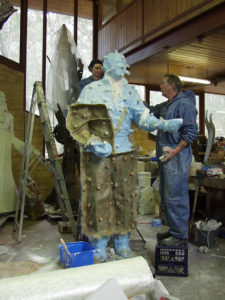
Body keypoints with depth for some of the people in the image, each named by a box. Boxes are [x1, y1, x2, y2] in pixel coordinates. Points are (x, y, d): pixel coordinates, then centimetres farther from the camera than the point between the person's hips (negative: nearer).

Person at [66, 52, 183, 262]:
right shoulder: (92, 90, 1)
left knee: (124, 197, 8)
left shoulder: (130, 92, 13)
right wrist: (92, 142, -16)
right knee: (97, 197, -1)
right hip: (98, 155, -3)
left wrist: (164, 124, -11)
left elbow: (143, 117, 6)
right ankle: (98, 246, 15)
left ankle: (122, 243, 24)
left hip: (124, 153, 4)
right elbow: (76, 120, -4)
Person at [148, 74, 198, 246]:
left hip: (176, 159, -10)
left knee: (175, 198, -6)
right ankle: (174, 230, 28)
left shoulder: (185, 104, -11)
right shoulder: (165, 106, 18)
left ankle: (180, 235, 7)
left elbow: (191, 131, -17)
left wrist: (175, 151, -21)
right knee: (167, 196, 15)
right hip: (165, 157, 10)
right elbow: (150, 111, 29)